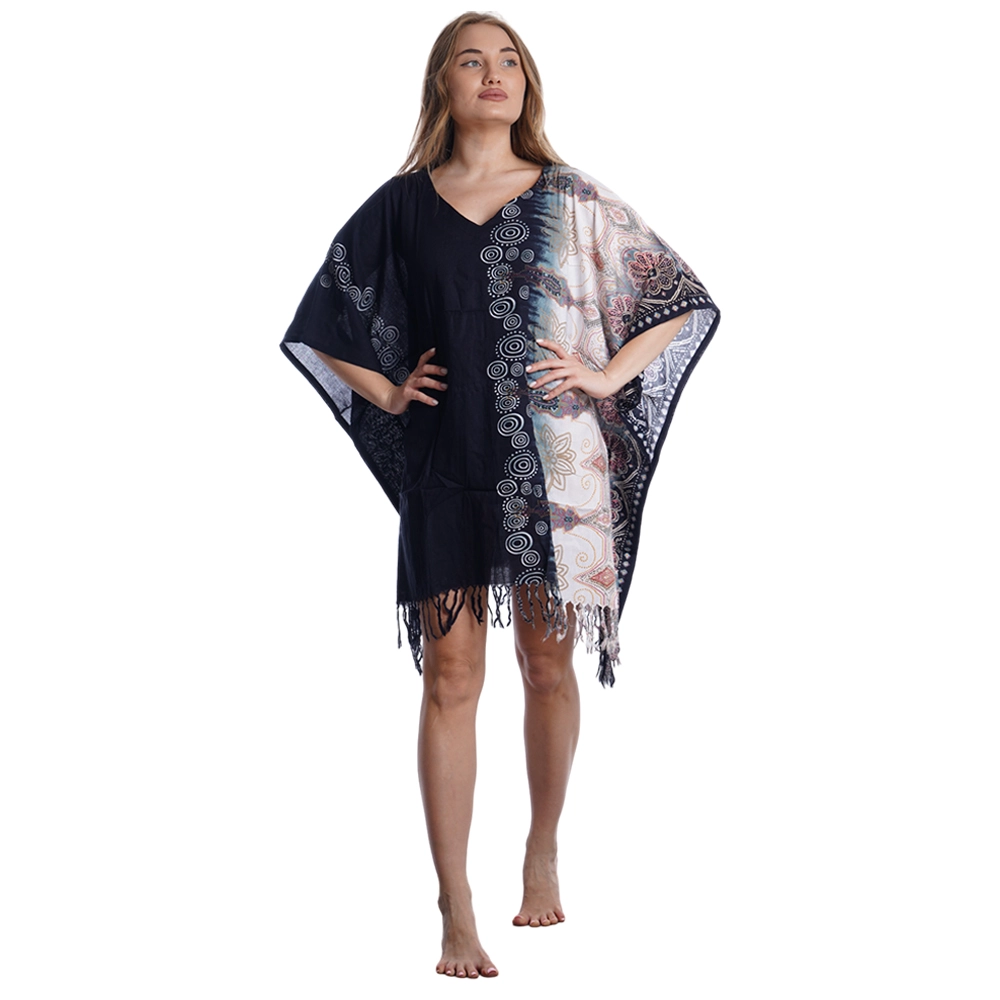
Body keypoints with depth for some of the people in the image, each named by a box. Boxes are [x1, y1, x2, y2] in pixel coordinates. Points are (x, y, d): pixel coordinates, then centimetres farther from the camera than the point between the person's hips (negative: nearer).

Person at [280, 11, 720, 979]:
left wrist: (607, 374, 0)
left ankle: (543, 854, 29)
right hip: (446, 467, 0)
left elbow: (679, 303, 11)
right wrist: (387, 392, 3)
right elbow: (322, 326, 14)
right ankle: (455, 914, 0)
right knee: (451, 678, -3)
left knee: (549, 664, 8)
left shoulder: (573, 200, 6)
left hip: (554, 462, 1)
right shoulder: (401, 207, 5)